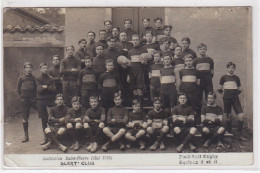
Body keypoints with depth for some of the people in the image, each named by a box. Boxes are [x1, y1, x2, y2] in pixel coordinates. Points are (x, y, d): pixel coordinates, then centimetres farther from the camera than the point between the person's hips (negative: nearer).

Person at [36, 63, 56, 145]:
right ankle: (45, 138, 10)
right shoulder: (38, 79, 6)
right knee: (44, 120, 2)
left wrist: (45, 87, -13)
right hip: (41, 101, -1)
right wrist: (49, 88, -13)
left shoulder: (50, 79, 11)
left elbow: (54, 89, -1)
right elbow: (39, 89, -8)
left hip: (50, 100, 1)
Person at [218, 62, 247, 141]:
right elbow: (220, 88, 9)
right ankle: (229, 132, 17)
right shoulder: (224, 77, 6)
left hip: (235, 98, 2)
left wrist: (238, 91, 6)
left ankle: (240, 135, -4)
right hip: (227, 98, -2)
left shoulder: (236, 78, 13)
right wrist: (221, 90, -6)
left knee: (241, 115, -10)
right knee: (228, 116, 1)